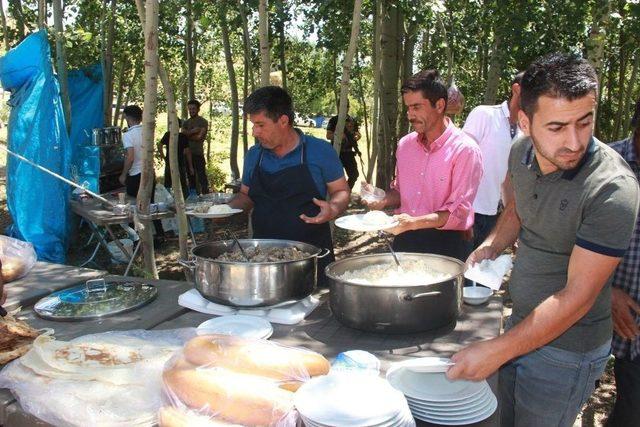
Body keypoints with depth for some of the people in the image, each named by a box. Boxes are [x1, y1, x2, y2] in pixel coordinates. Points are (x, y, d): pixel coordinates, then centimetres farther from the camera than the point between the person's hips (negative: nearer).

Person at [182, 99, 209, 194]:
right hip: (188, 154, 6)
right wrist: (193, 131, -14)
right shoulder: (186, 122, 15)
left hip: (198, 154, -6)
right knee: (191, 177, 12)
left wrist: (188, 134, -3)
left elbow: (199, 136, -13)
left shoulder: (203, 122, -2)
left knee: (202, 177, -8)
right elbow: (182, 133, -1)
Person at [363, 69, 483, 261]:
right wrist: (384, 200, -3)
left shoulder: (465, 150, -12)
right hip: (404, 241, 5)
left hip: (444, 245, -5)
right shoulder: (405, 144, 6)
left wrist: (414, 223, -29)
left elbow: (457, 212, -17)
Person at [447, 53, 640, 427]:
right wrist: (491, 246, -5)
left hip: (566, 348, -6)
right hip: (521, 323, 7)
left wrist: (496, 351, -25)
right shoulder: (522, 153, -7)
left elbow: (577, 296, -26)